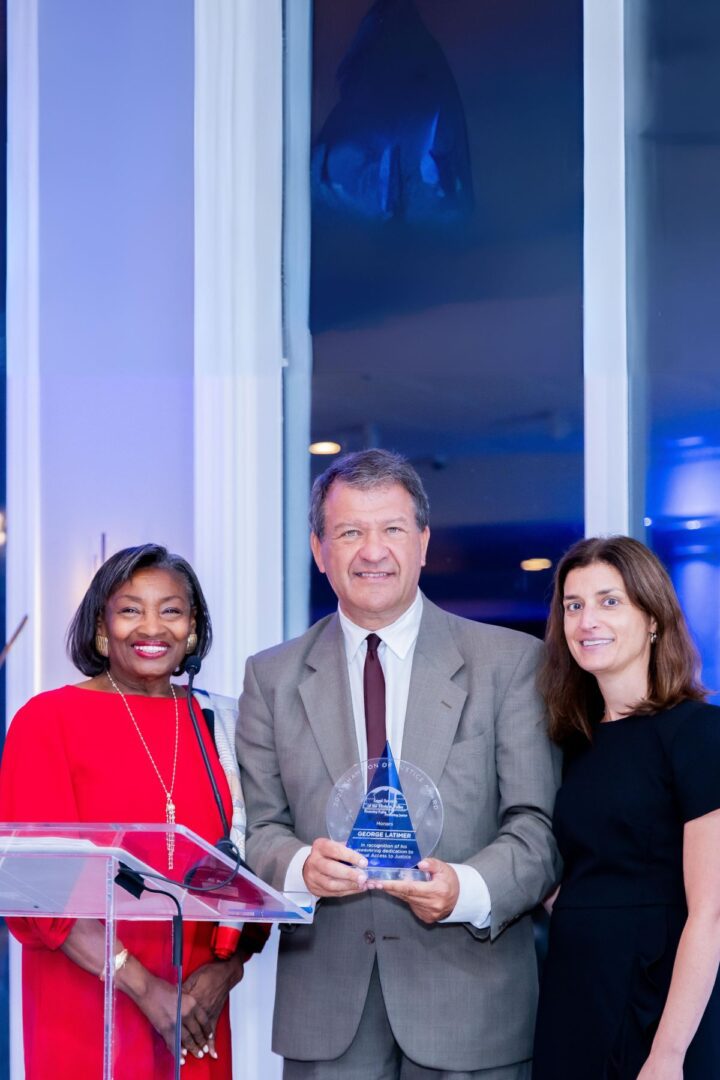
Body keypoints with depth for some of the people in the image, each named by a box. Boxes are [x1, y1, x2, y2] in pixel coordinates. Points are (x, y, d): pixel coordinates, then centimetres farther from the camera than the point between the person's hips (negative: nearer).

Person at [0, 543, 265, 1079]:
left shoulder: (218, 725, 6)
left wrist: (224, 970, -9)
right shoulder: (49, 719, -5)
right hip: (85, 1016, -3)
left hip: (198, 1017, 3)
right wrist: (145, 987, -16)